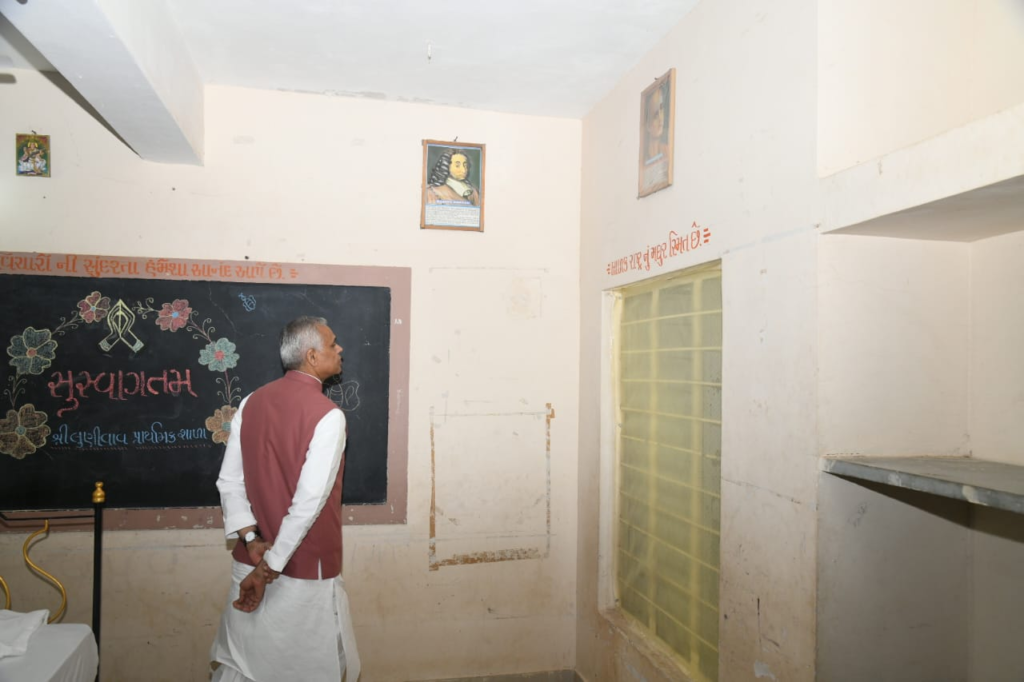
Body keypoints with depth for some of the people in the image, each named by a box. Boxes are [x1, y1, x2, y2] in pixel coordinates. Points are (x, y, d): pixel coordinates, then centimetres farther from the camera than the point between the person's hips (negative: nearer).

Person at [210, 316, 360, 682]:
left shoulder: (251, 403, 1)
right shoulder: (327, 415, -19)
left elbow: (229, 482, 1)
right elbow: (309, 501, -24)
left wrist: (251, 541, -5)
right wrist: (271, 567, -18)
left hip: (249, 561, 6)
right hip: (306, 570, -6)